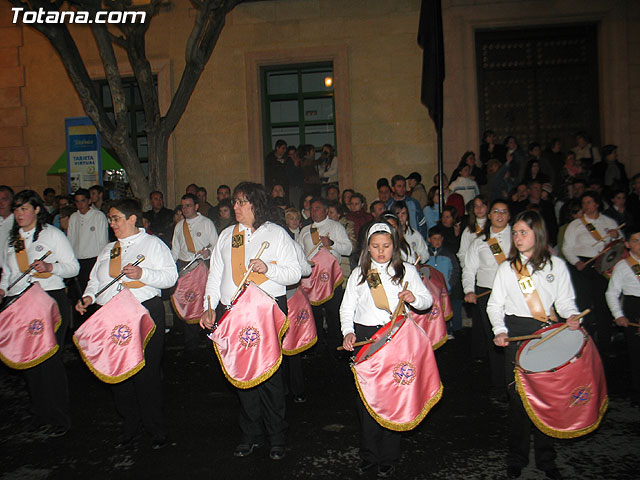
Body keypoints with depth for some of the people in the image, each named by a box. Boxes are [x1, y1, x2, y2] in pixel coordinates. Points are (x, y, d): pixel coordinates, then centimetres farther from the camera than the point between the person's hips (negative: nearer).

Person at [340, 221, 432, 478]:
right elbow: (347, 307, 11)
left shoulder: (407, 270, 9)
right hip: (364, 336, 2)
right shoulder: (359, 273, 13)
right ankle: (369, 455, 20)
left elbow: (428, 300, 7)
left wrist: (414, 298, -16)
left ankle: (389, 457, 16)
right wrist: (348, 332, -6)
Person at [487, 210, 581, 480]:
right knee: (518, 395, 2)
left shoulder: (556, 265, 8)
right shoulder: (507, 268, 9)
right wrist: (500, 330, -7)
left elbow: (565, 300, 9)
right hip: (516, 331, 0)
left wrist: (571, 316, -12)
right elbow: (495, 305, 9)